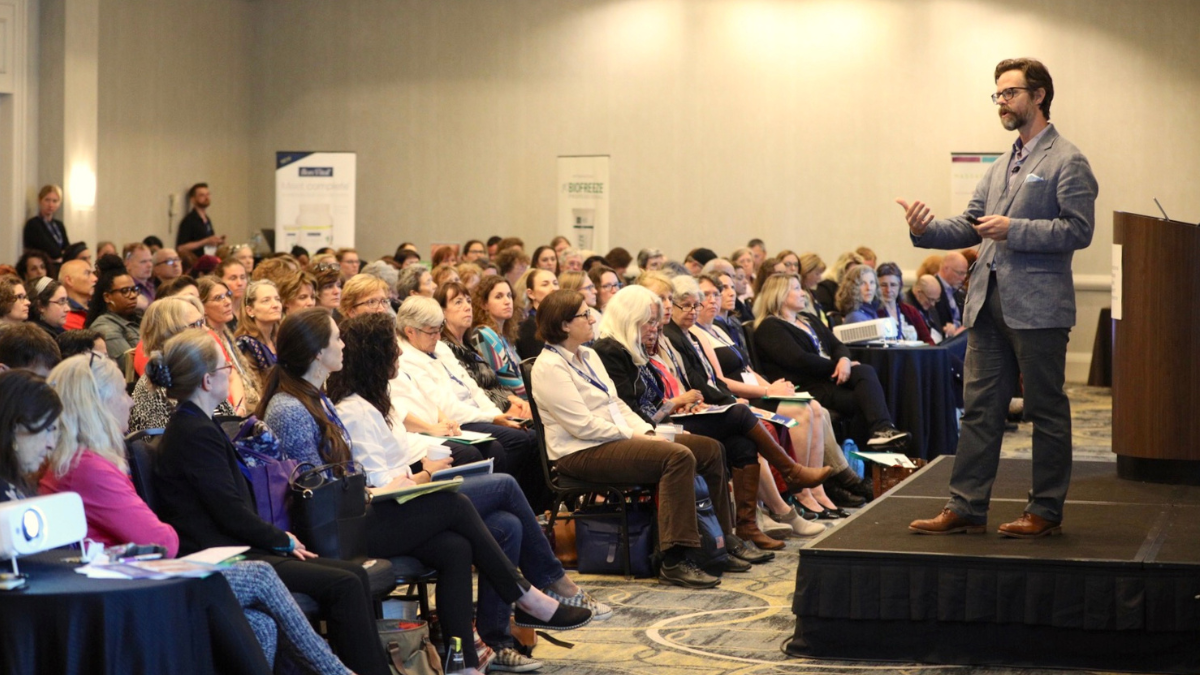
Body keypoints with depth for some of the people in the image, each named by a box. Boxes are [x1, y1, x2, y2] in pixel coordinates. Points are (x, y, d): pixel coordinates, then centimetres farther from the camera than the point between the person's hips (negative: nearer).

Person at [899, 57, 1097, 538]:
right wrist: (925, 230, -1)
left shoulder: (1066, 162, -5)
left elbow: (1078, 229, -13)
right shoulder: (1001, 167, 19)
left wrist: (1014, 229, -18)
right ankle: (966, 508, 9)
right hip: (989, 304, 7)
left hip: (1038, 308, -7)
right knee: (980, 409, 6)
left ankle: (1046, 512, 11)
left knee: (1046, 411, 3)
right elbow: (970, 226, 17)